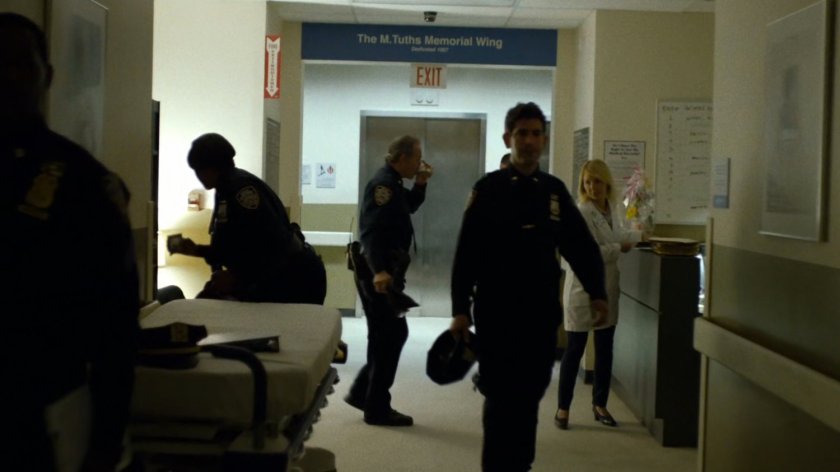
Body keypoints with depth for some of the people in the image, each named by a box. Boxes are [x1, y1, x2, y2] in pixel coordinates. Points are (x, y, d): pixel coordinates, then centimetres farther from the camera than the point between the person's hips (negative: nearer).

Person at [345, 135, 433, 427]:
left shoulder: (392, 183, 15)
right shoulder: (383, 184, -17)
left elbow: (410, 206, 31)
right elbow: (371, 230, -27)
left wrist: (420, 183, 12)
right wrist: (379, 271, -38)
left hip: (385, 271, 10)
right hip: (379, 274, -10)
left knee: (389, 335, 18)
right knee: (389, 336, -3)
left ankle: (361, 392, 24)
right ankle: (377, 408, 6)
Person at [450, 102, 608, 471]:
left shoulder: (554, 190, 8)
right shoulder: (488, 188, -4)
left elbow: (580, 244, 11)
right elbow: (467, 252, -6)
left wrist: (596, 291, 0)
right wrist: (460, 309, -9)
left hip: (542, 311, 4)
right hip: (497, 311, -4)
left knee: (530, 393, 11)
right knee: (502, 396, 0)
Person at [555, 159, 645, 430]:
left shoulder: (617, 208, 5)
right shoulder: (581, 212, -17)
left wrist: (640, 235, 12)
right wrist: (619, 248, -16)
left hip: (608, 288, 7)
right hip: (583, 287, -7)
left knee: (605, 349, 14)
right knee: (575, 350, 1)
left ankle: (600, 405, 27)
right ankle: (563, 408, 11)